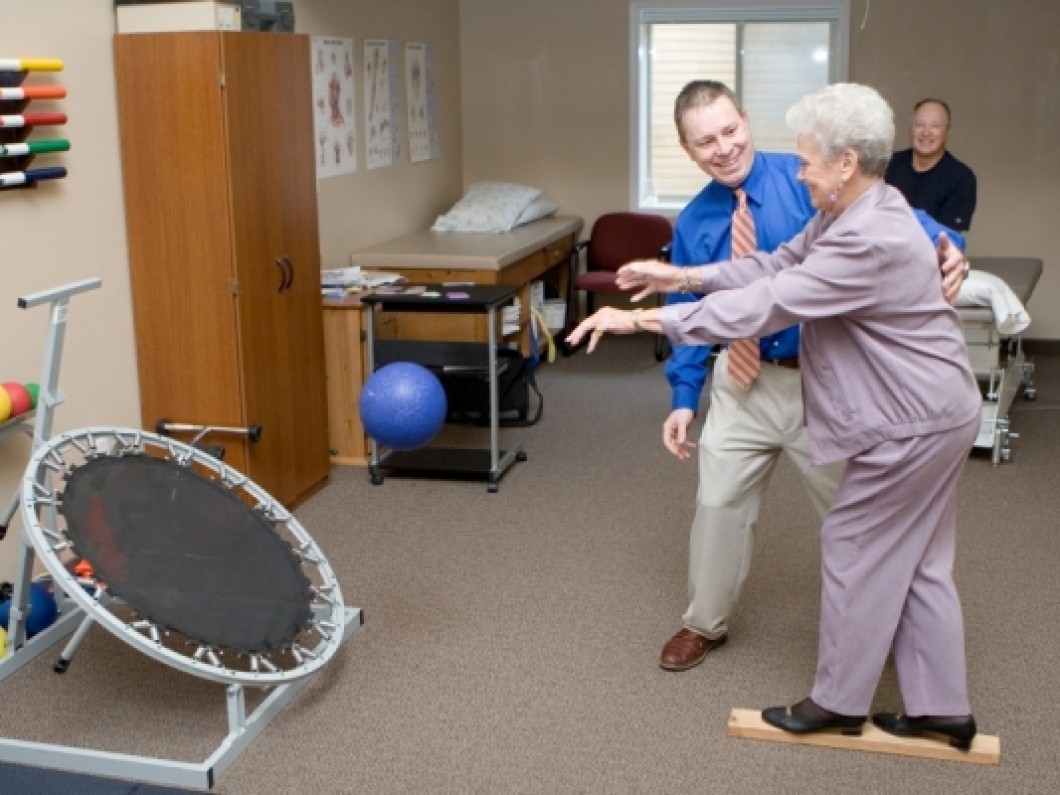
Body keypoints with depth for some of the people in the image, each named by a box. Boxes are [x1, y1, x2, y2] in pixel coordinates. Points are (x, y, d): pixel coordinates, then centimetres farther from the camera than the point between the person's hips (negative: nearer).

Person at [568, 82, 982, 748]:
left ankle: (839, 701, 20)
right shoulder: (848, 213, 4)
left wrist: (642, 319, -28)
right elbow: (779, 265, 9)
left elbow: (765, 305, -31)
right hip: (932, 413, 10)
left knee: (857, 551, 3)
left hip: (914, 423, -10)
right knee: (918, 563, 15)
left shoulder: (871, 242, -28)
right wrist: (683, 276, 0)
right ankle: (943, 709, 26)